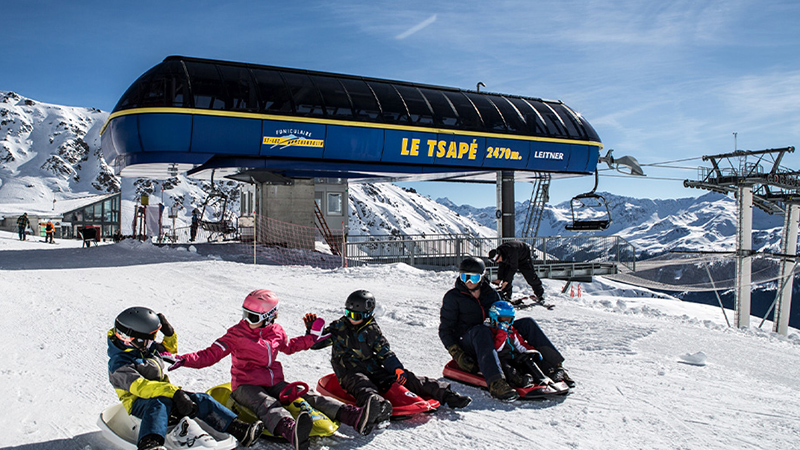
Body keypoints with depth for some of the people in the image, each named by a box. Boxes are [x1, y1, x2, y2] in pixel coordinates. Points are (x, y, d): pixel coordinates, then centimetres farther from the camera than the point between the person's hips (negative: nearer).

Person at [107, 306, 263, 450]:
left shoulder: (149, 348, 12)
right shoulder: (119, 364, -15)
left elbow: (169, 349, 33)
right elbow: (140, 386, -31)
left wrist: (169, 334, 10)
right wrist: (173, 392, -41)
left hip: (166, 393, 7)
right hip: (140, 402, -7)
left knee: (200, 400, -9)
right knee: (159, 404, -41)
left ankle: (240, 431, -13)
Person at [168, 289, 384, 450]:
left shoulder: (276, 332, 9)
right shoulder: (236, 334, -3)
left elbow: (289, 346, 29)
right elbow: (211, 354, -6)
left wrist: (311, 338, 23)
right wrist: (184, 360, -20)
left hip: (275, 382, 5)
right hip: (246, 386, -5)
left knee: (308, 396, -16)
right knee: (267, 405, -37)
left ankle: (354, 416, -34)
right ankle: (291, 430, -73)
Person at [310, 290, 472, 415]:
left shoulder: (372, 330, 11)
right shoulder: (339, 328, 7)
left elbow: (385, 352, 8)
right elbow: (316, 343, 5)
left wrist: (397, 368, -9)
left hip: (373, 369, 3)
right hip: (350, 373, -3)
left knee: (404, 377, -14)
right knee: (361, 384, -38)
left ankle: (444, 394, -18)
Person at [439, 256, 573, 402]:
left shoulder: (490, 294, 13)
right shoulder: (452, 297, 0)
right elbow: (445, 330, -2)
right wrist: (456, 354, -16)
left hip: (493, 340, 5)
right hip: (467, 345, -5)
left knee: (527, 323, -8)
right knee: (480, 330, -40)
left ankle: (552, 365, -17)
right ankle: (495, 382, -58)